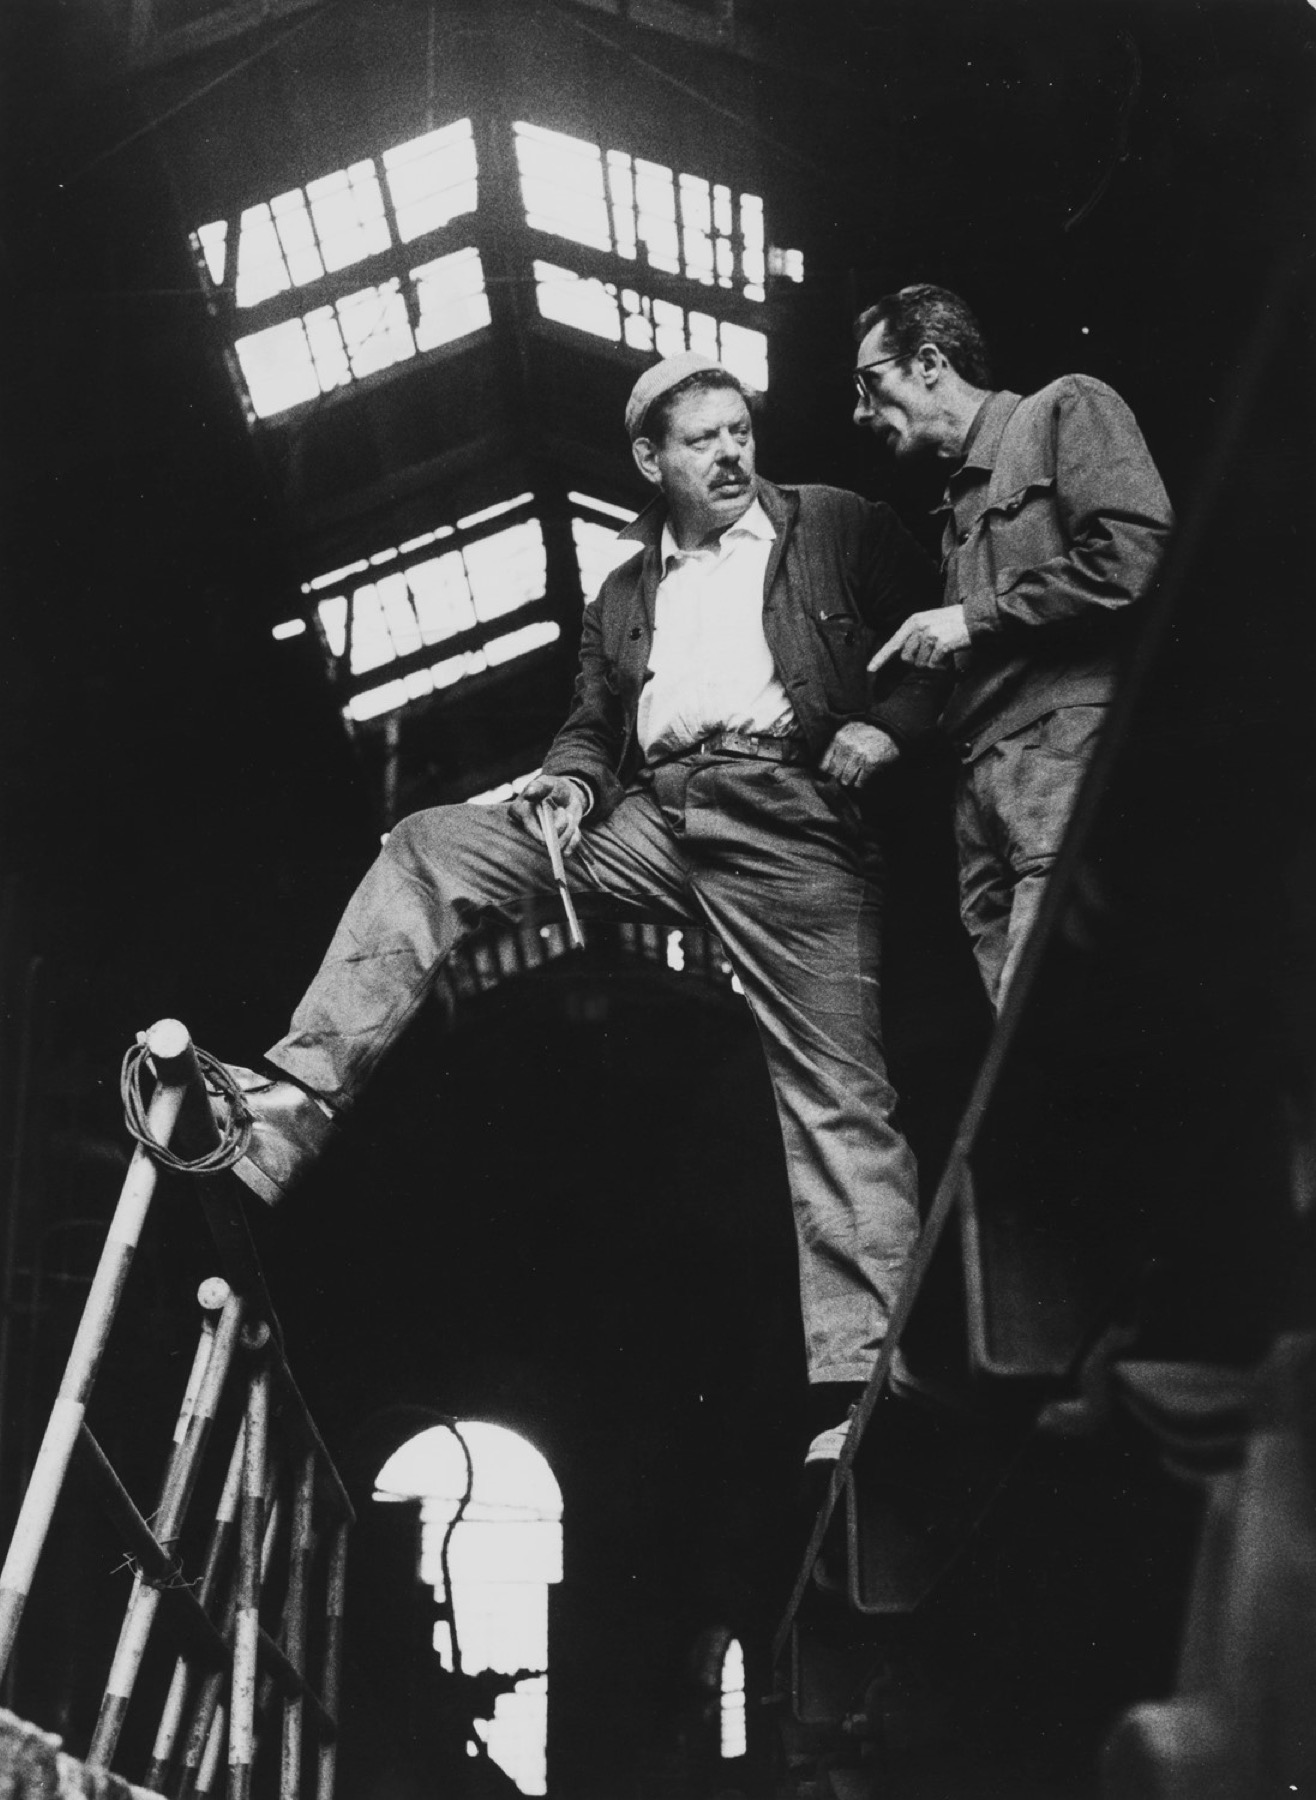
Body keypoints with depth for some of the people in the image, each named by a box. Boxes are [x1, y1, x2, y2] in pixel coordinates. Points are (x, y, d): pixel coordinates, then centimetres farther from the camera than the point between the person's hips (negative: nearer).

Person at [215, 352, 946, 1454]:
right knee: (432, 847, -12)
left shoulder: (834, 527, 15)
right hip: (651, 816, 4)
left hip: (790, 815, -4)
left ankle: (866, 1381, -14)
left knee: (837, 1094, -13)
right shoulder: (623, 595, 26)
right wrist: (574, 782, 3)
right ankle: (278, 1117, -22)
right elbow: (593, 724, 25)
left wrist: (890, 722, -8)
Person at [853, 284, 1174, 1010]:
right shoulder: (958, 494, 31)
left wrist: (976, 615, -5)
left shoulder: (1067, 408, 6)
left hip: (1070, 750, -8)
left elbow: (1137, 553, -11)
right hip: (983, 780, 8)